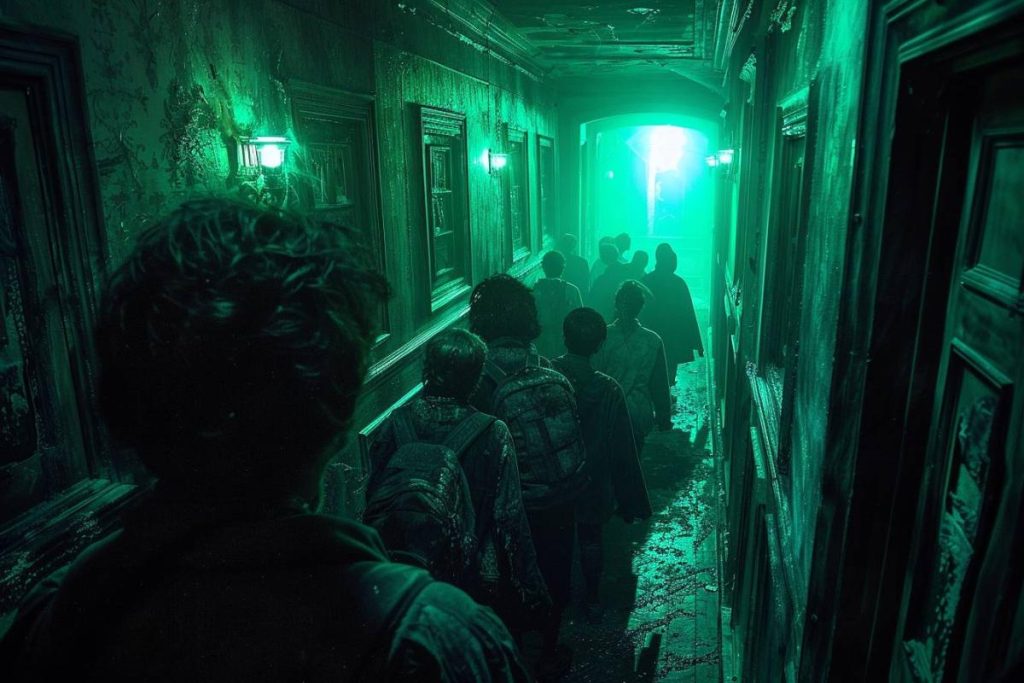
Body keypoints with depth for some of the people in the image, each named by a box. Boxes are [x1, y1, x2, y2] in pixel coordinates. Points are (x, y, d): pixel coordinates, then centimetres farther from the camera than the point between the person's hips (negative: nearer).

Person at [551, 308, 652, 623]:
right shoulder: (608, 389, -20)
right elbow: (623, 451, -13)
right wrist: (631, 501, -2)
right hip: (592, 486, -1)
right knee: (590, 539, 20)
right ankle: (592, 600, 36)